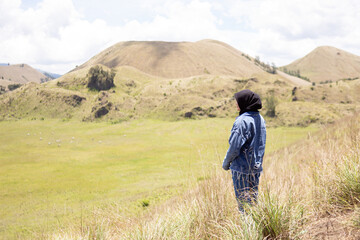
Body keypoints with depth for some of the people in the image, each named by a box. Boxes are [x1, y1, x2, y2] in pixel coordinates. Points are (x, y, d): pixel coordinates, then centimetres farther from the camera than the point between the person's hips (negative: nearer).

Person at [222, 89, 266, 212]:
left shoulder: (242, 121, -20)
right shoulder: (260, 119, 7)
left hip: (242, 167, -8)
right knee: (253, 197, 17)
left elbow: (235, 146, -18)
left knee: (243, 199, 2)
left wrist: (226, 162, -5)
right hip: (256, 166, 8)